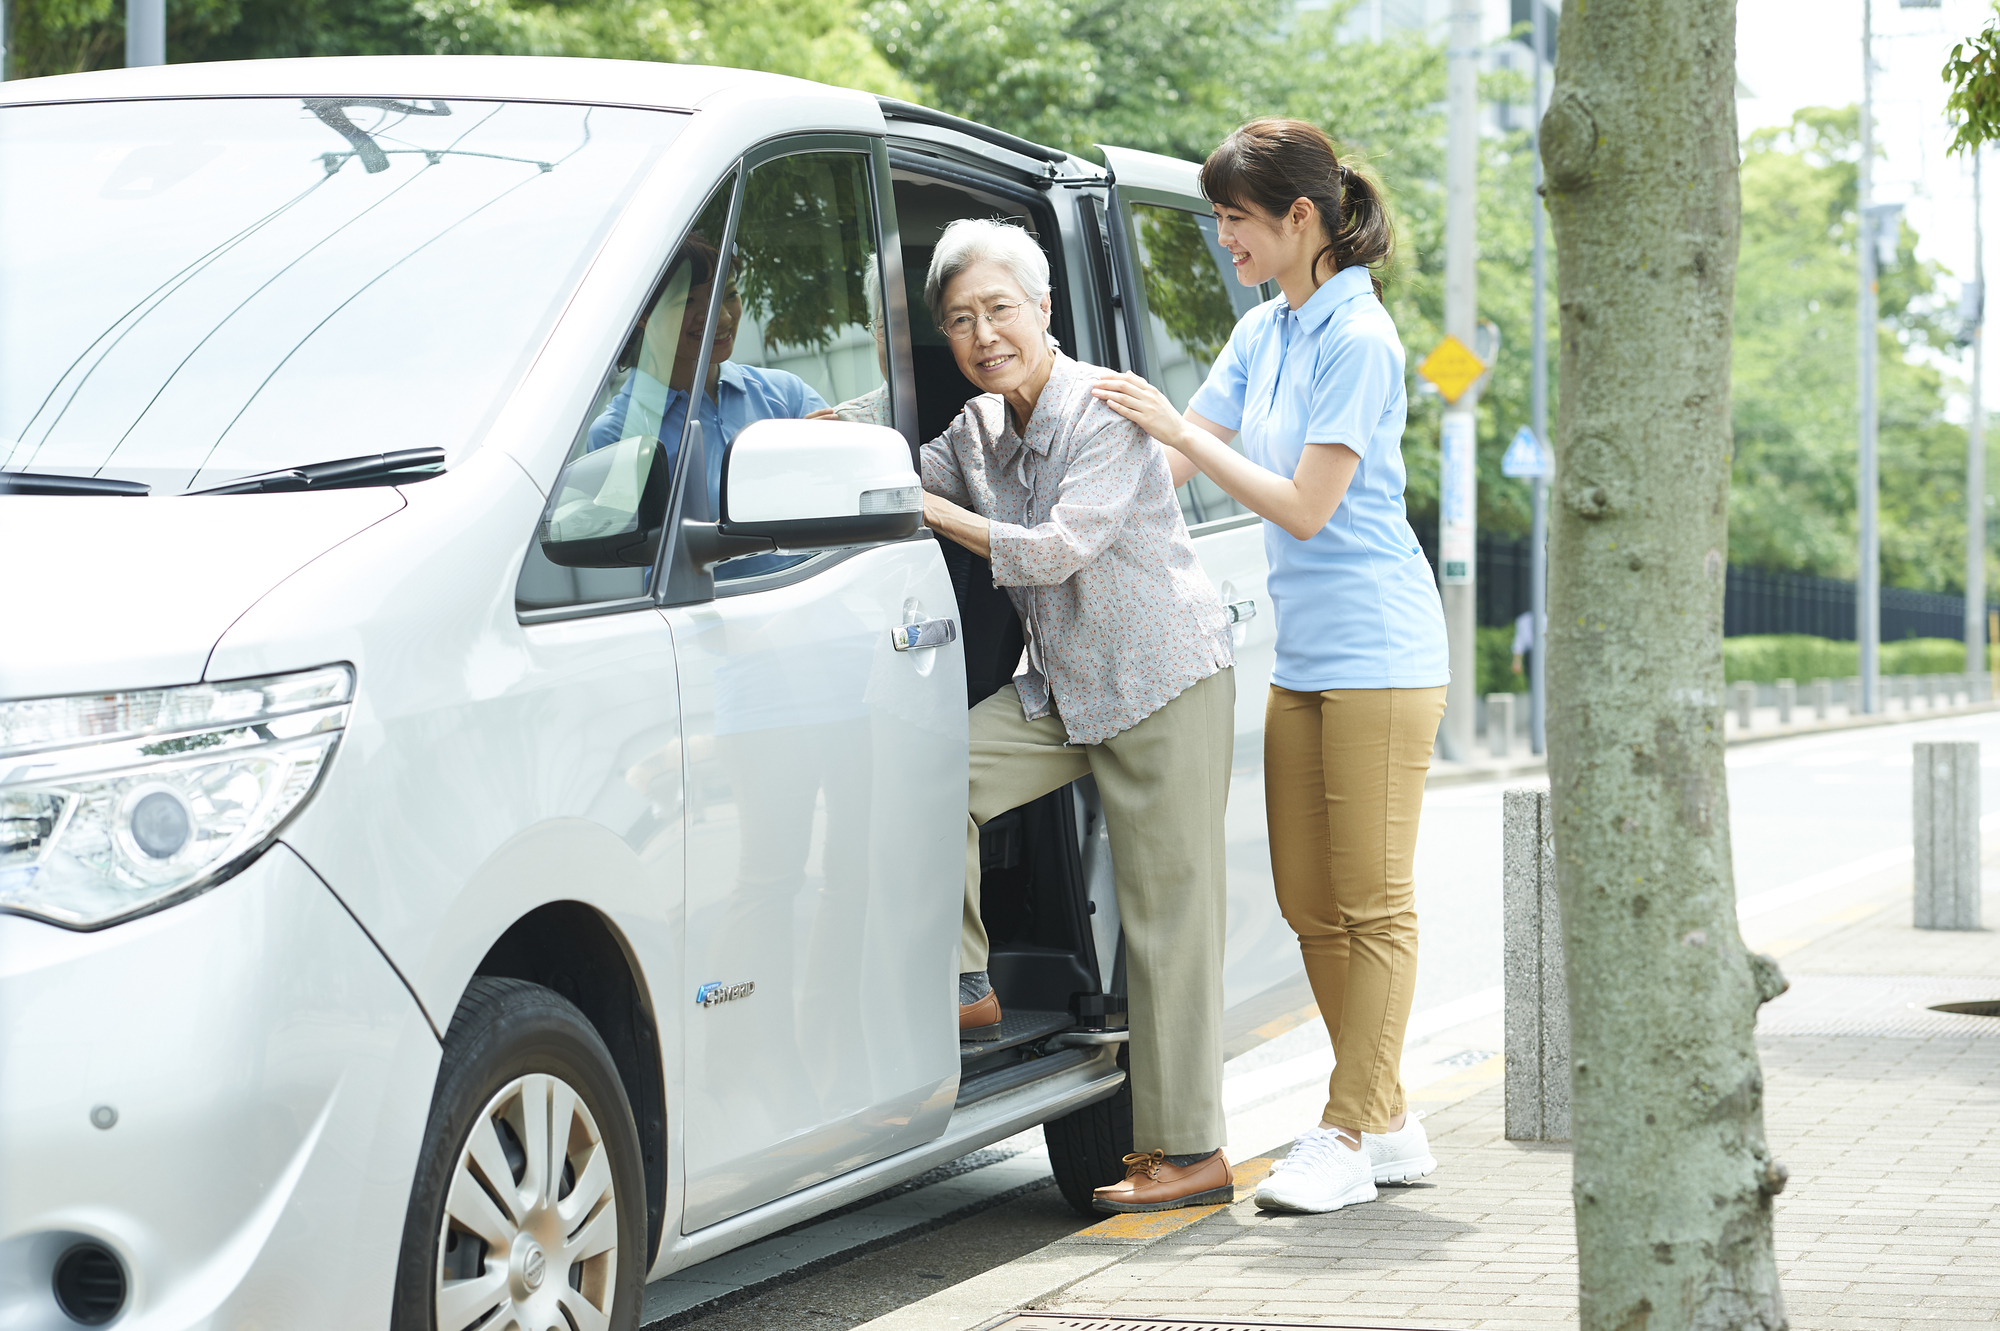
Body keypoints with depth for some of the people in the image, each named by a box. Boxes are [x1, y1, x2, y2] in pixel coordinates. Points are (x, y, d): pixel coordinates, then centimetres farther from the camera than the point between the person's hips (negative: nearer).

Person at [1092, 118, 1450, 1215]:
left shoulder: (1357, 339, -13)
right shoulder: (1262, 333, 12)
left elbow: (1306, 507, -17)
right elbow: (1172, 464, 17)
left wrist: (1179, 430, -15)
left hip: (1377, 652, -9)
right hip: (1301, 657, 9)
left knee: (1370, 904, -3)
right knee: (1310, 904, 9)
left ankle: (1348, 1135, 0)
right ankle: (1390, 1125, 18)